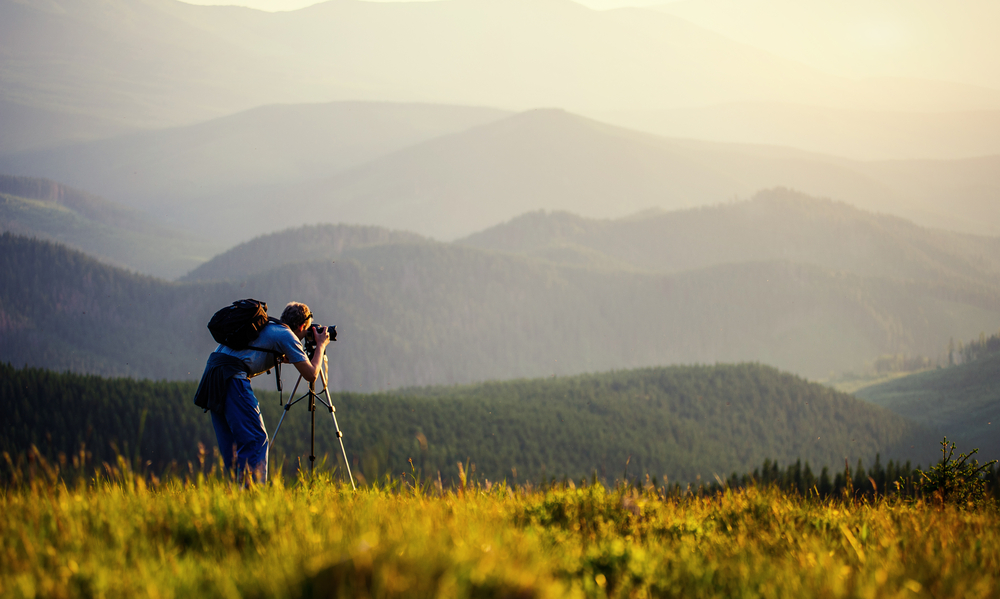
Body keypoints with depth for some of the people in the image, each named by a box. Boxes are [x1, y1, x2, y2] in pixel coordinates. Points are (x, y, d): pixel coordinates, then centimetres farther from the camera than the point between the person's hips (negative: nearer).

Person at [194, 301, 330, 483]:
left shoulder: (266, 328, 27)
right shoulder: (287, 335, 3)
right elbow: (311, 374, 3)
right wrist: (321, 345, 16)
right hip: (232, 377, -9)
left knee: (231, 444, 13)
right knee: (256, 439, -7)